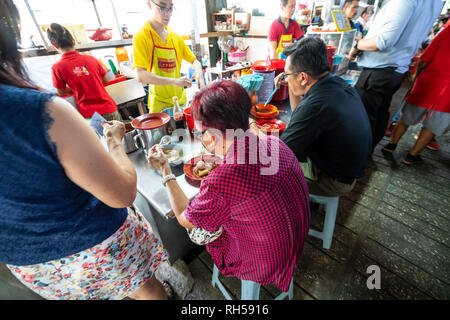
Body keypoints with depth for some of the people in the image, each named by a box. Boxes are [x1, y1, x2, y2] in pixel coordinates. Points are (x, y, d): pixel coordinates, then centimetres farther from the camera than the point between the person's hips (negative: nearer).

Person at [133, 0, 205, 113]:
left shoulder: (175, 37, 7)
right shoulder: (141, 36, -9)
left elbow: (193, 60, 15)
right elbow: (141, 76, -19)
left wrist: (199, 74, -8)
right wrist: (174, 81, -27)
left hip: (180, 99, 5)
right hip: (160, 103, -4)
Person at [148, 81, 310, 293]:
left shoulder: (219, 184, -39)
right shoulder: (275, 144, -20)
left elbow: (184, 218, -15)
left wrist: (164, 169, -8)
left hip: (262, 266, -5)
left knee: (197, 229, 16)